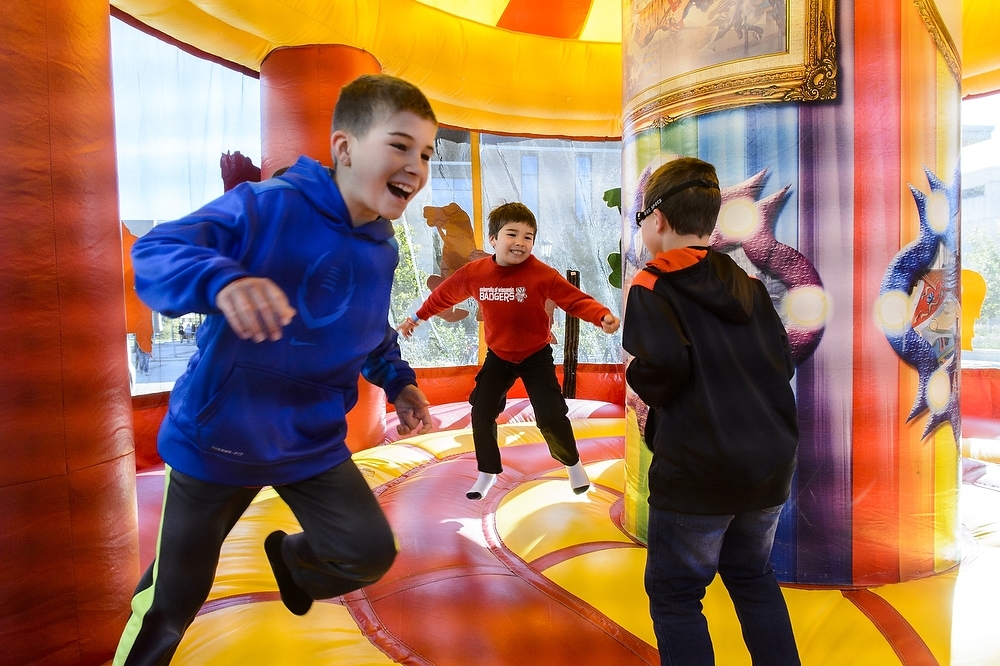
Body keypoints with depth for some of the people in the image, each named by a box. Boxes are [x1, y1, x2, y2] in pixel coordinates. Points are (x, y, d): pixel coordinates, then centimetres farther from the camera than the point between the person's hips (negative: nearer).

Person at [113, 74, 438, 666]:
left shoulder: (383, 249, -1)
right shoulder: (266, 206, -20)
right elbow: (154, 252, -27)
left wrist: (398, 381, -2)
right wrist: (223, 279, -48)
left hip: (313, 444, 4)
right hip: (217, 436, -4)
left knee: (371, 553, 3)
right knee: (173, 602, 11)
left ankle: (291, 559, 36)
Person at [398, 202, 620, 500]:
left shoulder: (542, 274, -23)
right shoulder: (474, 272, -13)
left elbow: (575, 299, -26)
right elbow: (445, 294, 4)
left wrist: (602, 316, -45)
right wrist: (417, 317, 14)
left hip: (536, 356, -3)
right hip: (498, 356, 3)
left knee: (551, 416, -4)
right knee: (481, 413, 3)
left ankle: (573, 464, 26)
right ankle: (487, 473, 25)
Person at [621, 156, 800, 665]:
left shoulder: (652, 286, -10)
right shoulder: (748, 286, 9)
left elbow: (663, 363, -26)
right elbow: (782, 362, 8)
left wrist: (639, 381, -6)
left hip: (698, 470, -7)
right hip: (770, 462, 7)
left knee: (675, 594, 9)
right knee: (752, 575, 25)